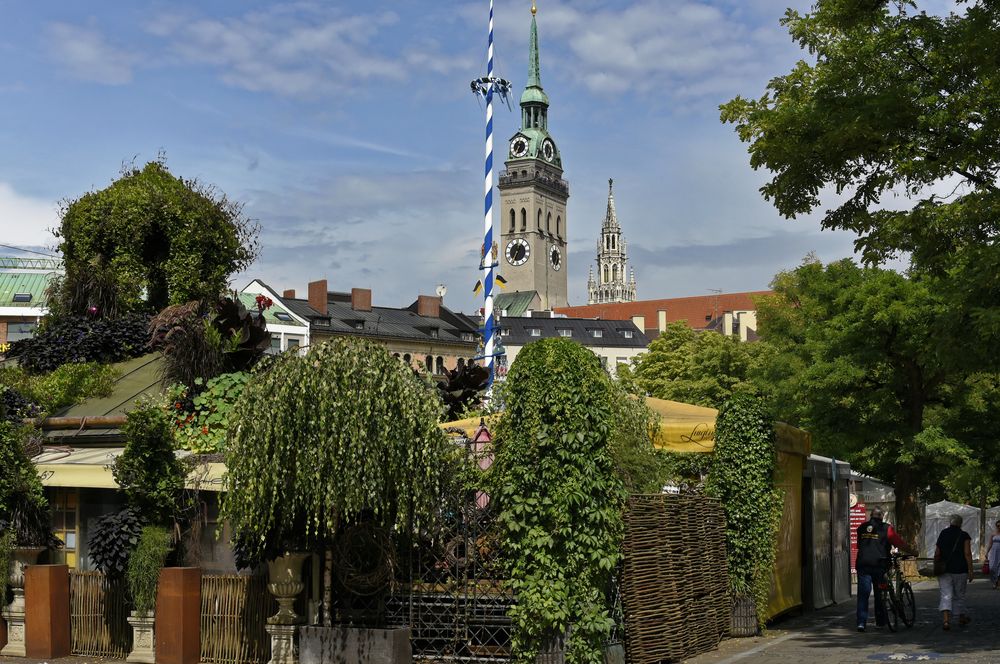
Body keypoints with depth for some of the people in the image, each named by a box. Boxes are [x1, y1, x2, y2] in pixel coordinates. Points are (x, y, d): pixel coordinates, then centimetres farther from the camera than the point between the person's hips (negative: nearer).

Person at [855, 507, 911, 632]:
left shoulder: (861, 528, 9)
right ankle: (880, 621, 20)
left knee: (863, 594, 0)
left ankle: (861, 622, -10)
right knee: (879, 594, 13)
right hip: (879, 565, -2)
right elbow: (899, 542, 0)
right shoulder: (886, 528, -2)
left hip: (862, 564, 2)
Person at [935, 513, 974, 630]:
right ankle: (961, 617, 32)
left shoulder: (942, 534, 6)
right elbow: (967, 554, -10)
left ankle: (946, 619, -21)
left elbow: (937, 554, 7)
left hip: (944, 570, 2)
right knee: (959, 594, 16)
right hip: (960, 570, -2)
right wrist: (970, 571, -8)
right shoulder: (964, 536, -4)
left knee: (946, 595, -4)